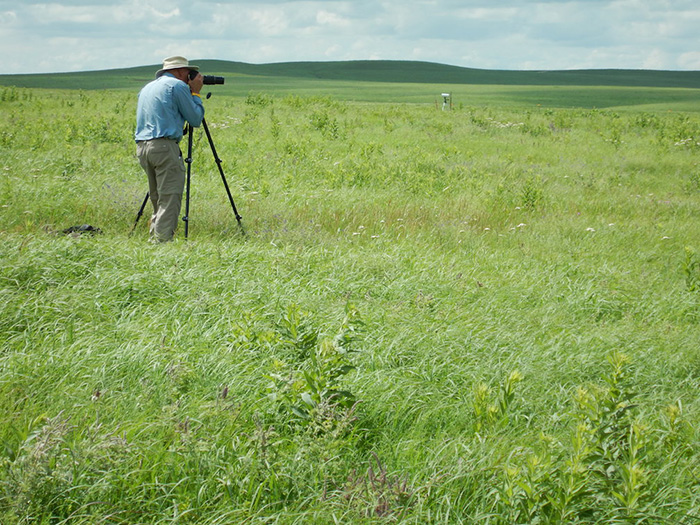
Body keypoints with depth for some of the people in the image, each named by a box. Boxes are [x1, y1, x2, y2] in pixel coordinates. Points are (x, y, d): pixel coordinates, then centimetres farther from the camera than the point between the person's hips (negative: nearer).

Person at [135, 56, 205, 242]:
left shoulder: (147, 87, 23)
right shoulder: (177, 85, -1)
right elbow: (195, 119, -1)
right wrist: (195, 93, 13)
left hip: (142, 147, 8)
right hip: (165, 146, -8)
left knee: (158, 199, 14)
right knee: (170, 199, -8)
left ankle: (154, 239, 13)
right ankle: (162, 241, -15)